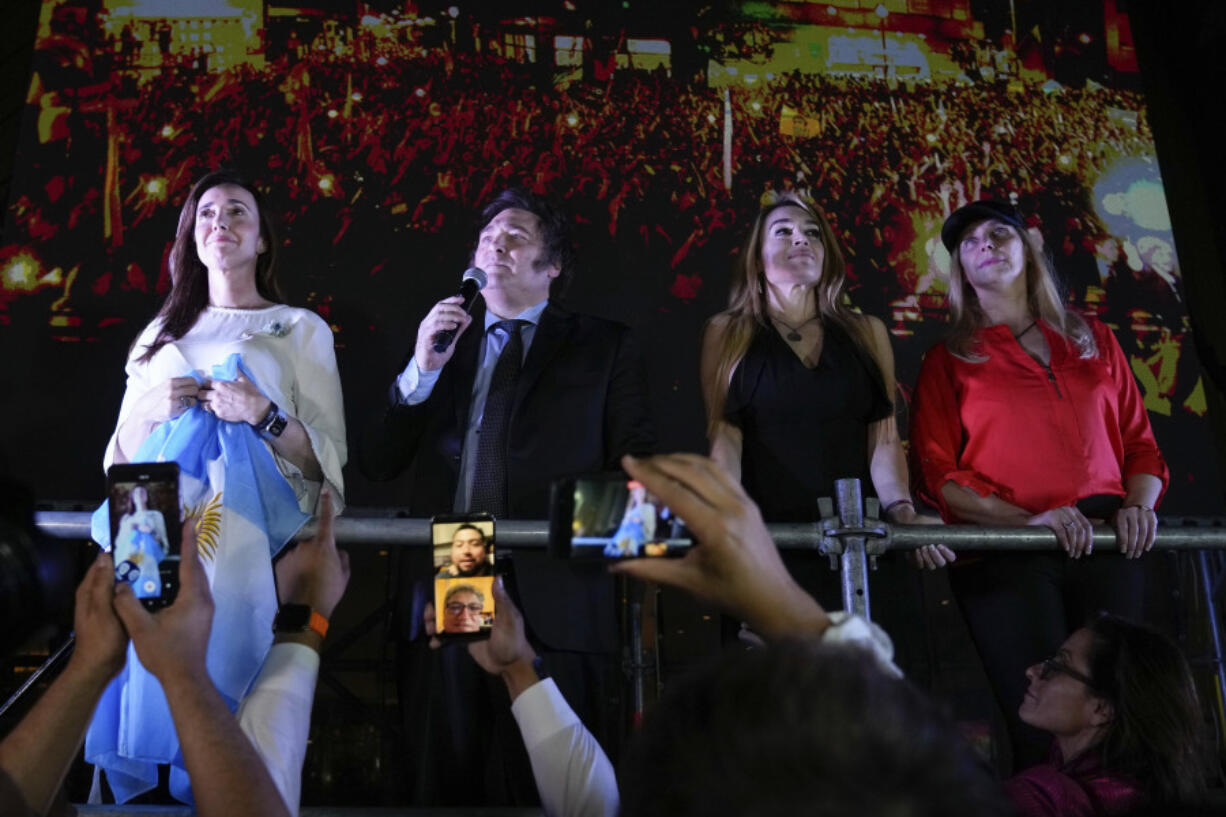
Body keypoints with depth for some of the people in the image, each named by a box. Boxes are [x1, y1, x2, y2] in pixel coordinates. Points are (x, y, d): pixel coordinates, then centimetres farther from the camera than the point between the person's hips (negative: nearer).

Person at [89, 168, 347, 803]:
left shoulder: (301, 329, 12)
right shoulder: (161, 334, 23)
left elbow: (327, 458, 5)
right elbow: (120, 453, 20)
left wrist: (264, 416, -12)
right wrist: (156, 411, 0)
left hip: (241, 530, -3)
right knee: (143, 650, -11)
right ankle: (140, 790, 6)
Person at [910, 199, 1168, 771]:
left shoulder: (1093, 340, 20)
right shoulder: (949, 360, 11)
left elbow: (1139, 441, 18)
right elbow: (939, 475, 1)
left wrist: (1138, 504, -3)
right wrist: (1029, 520, -12)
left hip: (1106, 546, 3)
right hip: (1005, 551, -2)